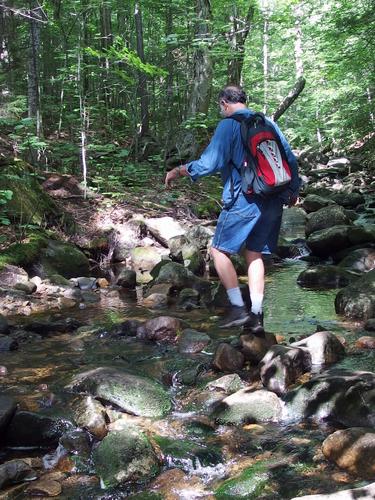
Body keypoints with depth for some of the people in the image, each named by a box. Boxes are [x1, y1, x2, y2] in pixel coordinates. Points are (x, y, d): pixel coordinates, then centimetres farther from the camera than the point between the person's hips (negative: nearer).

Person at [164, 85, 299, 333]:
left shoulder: (229, 125, -6)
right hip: (274, 201, 7)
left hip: (244, 200, -7)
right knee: (255, 254, 11)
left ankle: (238, 308, -1)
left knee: (220, 250, 5)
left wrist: (178, 171, -1)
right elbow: (291, 159, 15)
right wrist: (293, 189, 27)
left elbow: (210, 163, -14)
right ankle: (257, 315, 7)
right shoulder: (268, 123, 13)